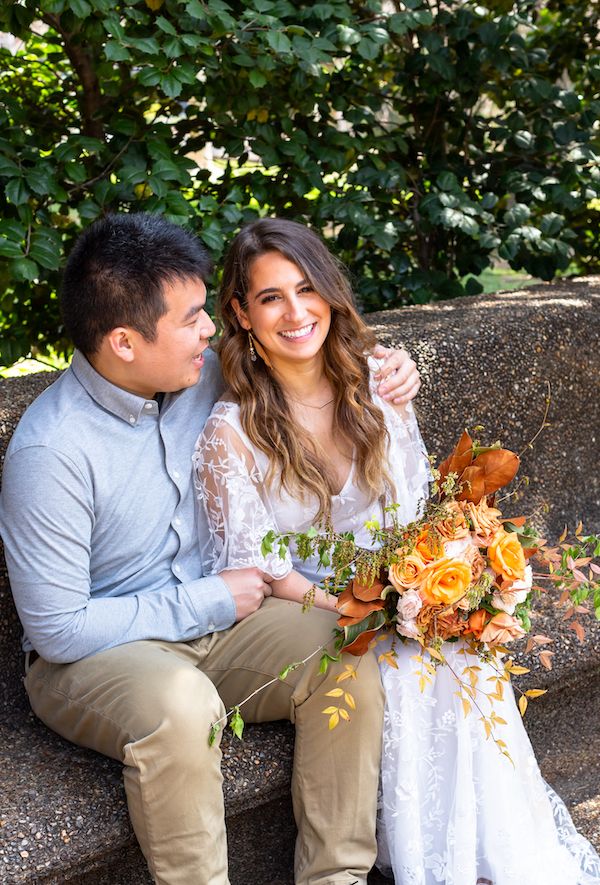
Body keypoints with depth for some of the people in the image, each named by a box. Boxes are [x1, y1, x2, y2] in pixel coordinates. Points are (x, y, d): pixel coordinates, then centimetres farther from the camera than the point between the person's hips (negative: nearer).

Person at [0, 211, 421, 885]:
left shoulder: (201, 376, -4)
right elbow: (57, 628, -22)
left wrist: (379, 371, -2)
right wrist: (207, 602, -17)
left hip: (208, 613, 7)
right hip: (89, 653, -6)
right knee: (180, 703, -38)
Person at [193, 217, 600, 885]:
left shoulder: (376, 385, -2)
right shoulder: (230, 432, -15)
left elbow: (415, 509, 8)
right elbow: (256, 573, -13)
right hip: (295, 614, -4)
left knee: (460, 656, -24)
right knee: (414, 672, -27)